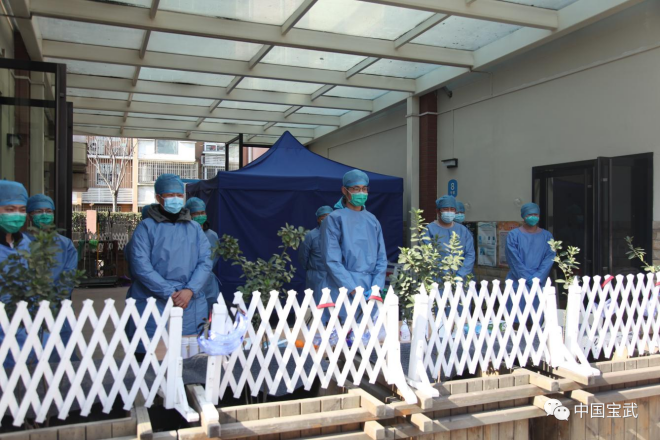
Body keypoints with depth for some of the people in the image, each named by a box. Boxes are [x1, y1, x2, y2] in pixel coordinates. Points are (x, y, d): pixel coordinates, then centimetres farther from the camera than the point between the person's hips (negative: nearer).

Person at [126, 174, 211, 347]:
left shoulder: (194, 228, 12)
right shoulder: (146, 227, 0)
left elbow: (205, 261, 4)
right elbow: (140, 266, -9)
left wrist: (189, 290, -11)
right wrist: (169, 293, -14)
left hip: (192, 306, 3)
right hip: (154, 305, -3)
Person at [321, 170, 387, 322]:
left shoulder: (372, 221, 12)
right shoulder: (335, 219, -3)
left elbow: (381, 258, 10)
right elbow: (332, 260, -9)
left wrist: (376, 287, -5)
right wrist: (353, 289, -15)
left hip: (370, 288, 4)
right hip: (344, 290, -4)